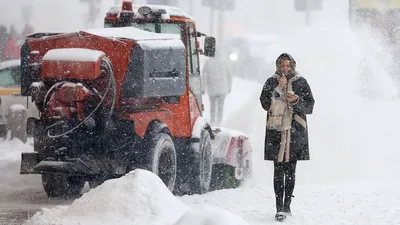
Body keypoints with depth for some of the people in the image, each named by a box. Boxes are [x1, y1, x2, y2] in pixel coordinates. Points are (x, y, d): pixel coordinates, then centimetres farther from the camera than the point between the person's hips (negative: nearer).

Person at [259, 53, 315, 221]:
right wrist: (278, 89, -12)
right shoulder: (271, 83, 7)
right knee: (278, 171, -5)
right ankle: (279, 208, -7)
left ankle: (287, 205, 12)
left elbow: (310, 106, 5)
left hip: (295, 132, 1)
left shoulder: (301, 82, 8)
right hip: (276, 131, -1)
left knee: (290, 171, 3)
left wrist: (297, 101, -13)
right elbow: (265, 103, -4)